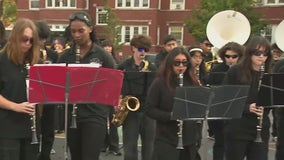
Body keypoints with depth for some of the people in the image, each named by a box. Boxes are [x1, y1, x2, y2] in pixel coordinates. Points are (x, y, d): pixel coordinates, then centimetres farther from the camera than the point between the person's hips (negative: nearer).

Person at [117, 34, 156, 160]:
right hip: (130, 109, -2)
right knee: (130, 146, 2)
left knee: (149, 144, 8)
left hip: (147, 109, 2)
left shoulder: (152, 68, 6)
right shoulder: (123, 66, 0)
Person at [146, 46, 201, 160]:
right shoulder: (159, 83, -6)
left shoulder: (192, 82, 6)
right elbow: (150, 109, -8)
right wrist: (170, 116, -21)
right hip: (166, 140, -4)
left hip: (189, 139, 5)